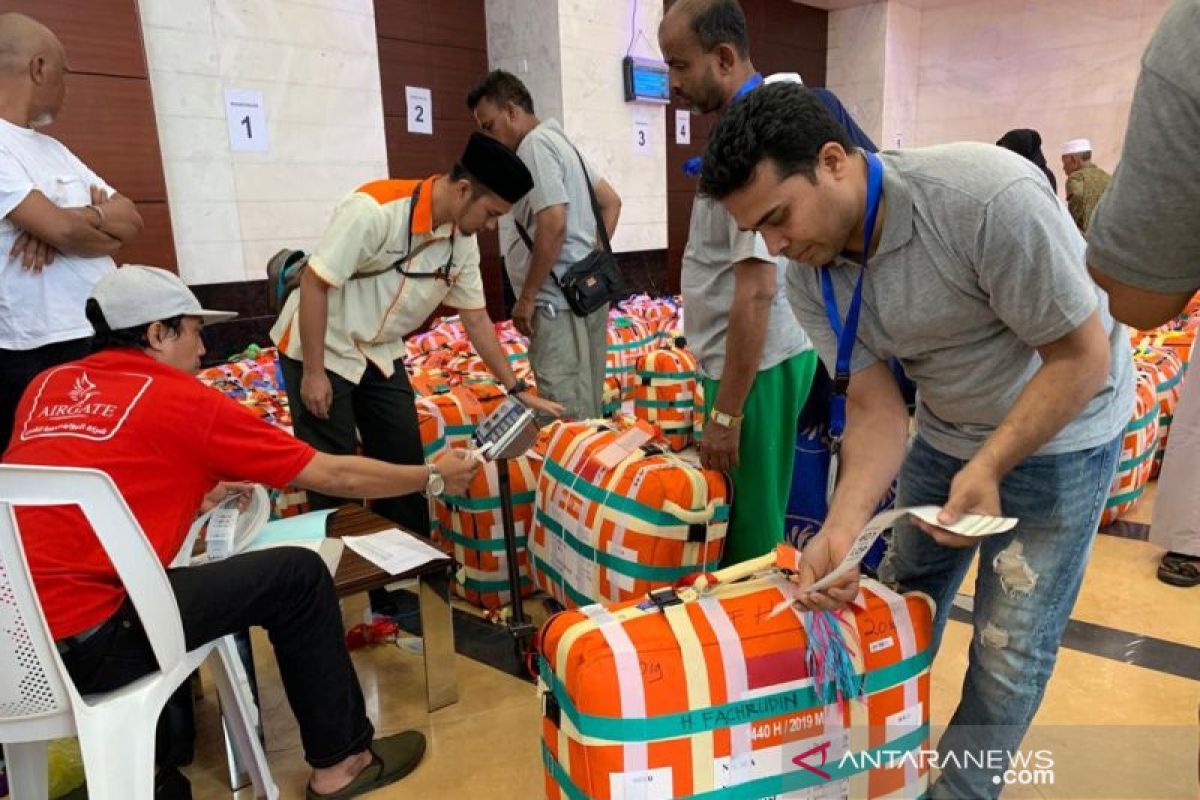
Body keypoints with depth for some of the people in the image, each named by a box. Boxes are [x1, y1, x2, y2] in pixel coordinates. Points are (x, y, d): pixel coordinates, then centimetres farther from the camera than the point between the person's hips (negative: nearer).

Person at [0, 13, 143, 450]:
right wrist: (100, 214, 2)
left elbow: (132, 219, 9)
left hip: (105, 338, 8)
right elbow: (64, 229, -21)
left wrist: (65, 225, -11)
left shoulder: (53, 148, 16)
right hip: (37, 353, -8)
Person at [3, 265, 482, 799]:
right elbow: (334, 477, -1)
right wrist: (433, 477, 11)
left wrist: (192, 491, 25)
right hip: (76, 642, -8)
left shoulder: (48, 385, 11)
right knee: (297, 576, -1)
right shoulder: (182, 399, -7)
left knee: (182, 578, 28)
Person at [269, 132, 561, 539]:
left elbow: (476, 319, 3)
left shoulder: (462, 241, -6)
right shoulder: (374, 208, -27)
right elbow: (314, 283, -24)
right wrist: (314, 372, -21)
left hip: (382, 355, 7)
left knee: (406, 466, 9)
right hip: (320, 351, -6)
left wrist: (518, 390, 3)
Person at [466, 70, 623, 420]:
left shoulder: (535, 144, -9)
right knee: (586, 407, 13)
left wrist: (526, 297, -15)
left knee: (566, 419, -8)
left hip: (559, 299, -10)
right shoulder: (558, 141, 20)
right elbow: (612, 201, 23)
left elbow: (553, 224, -20)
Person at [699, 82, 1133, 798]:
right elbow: (875, 408, -15)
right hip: (945, 431, 5)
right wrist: (844, 525, -30)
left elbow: (1082, 354, -24)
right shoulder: (809, 276, -14)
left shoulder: (989, 196, -33)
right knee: (906, 606, 15)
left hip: (1058, 431, -4)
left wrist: (988, 467, -31)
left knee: (1010, 649, 1)